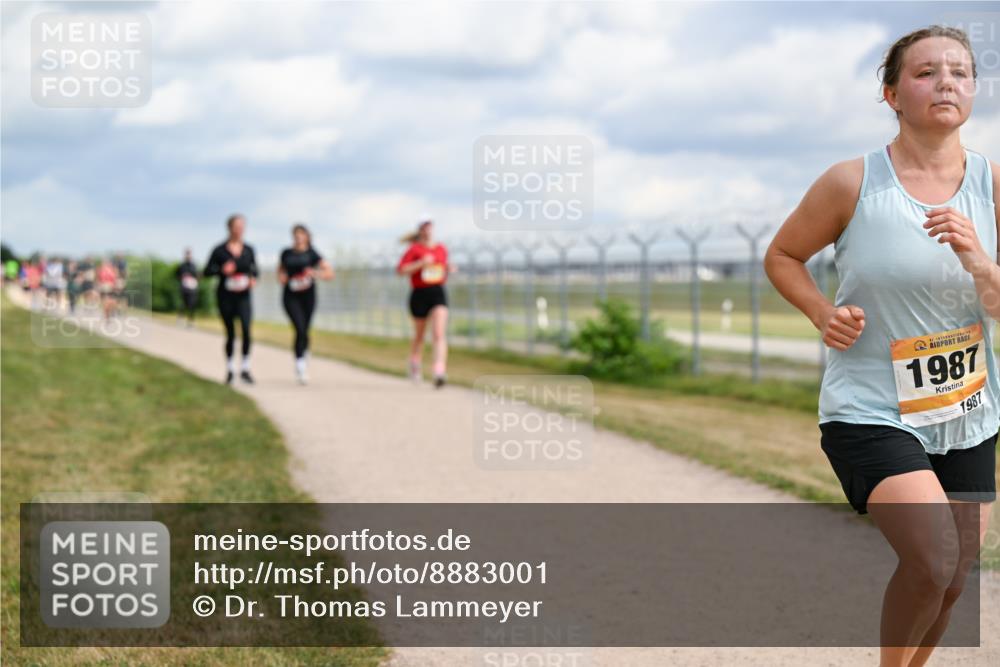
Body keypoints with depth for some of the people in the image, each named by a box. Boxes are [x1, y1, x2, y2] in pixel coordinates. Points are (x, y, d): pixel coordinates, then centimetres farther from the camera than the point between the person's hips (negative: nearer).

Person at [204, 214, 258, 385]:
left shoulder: (248, 250, 4)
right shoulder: (219, 250, -4)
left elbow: (254, 269, 17)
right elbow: (206, 272, -3)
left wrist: (253, 279, -4)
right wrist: (222, 270, -20)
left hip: (243, 296, 1)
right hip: (225, 296, -1)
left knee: (246, 329, -18)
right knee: (230, 334, 6)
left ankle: (245, 369, -9)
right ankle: (230, 369, 25)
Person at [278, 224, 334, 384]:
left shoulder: (311, 254, 2)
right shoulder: (286, 253, 7)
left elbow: (329, 272, -3)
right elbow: (281, 269, 25)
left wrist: (314, 273, -20)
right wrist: (281, 277, 3)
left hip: (308, 295, 1)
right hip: (290, 297, -1)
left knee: (304, 331, 7)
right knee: (300, 329, -18)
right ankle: (300, 366, -19)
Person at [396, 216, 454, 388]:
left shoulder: (442, 249, 12)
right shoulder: (414, 249, -2)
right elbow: (400, 270, -11)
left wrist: (449, 269, 2)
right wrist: (421, 263, -20)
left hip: (439, 293, 2)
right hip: (420, 294, -2)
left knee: (439, 334, -15)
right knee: (419, 335, 14)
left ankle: (439, 373, -25)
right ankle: (414, 367, 39)